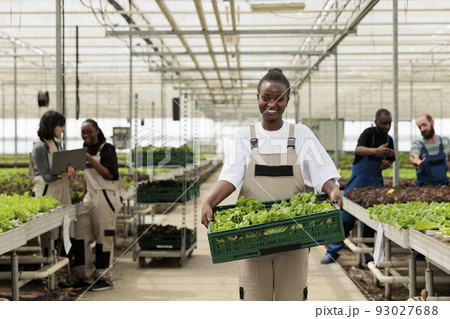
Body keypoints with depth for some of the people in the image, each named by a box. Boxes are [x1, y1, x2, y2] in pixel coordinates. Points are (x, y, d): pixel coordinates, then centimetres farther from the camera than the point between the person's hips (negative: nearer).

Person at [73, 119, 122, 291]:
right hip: (90, 197, 7)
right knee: (81, 235, 2)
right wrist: (85, 194, 19)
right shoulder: (86, 149, 17)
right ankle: (86, 277, 10)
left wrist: (90, 159, -19)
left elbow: (110, 174, -15)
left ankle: (105, 278, 7)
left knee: (104, 237, -3)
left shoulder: (106, 148, -5)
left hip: (105, 197, -7)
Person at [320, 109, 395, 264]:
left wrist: (387, 163, -4)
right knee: (345, 216, -3)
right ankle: (333, 252, 5)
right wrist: (376, 150, -46)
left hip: (375, 183, 5)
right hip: (358, 180, -5)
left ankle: (369, 255, 13)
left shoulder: (389, 139, 8)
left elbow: (390, 160, 21)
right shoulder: (369, 132, -10)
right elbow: (358, 149, -28)